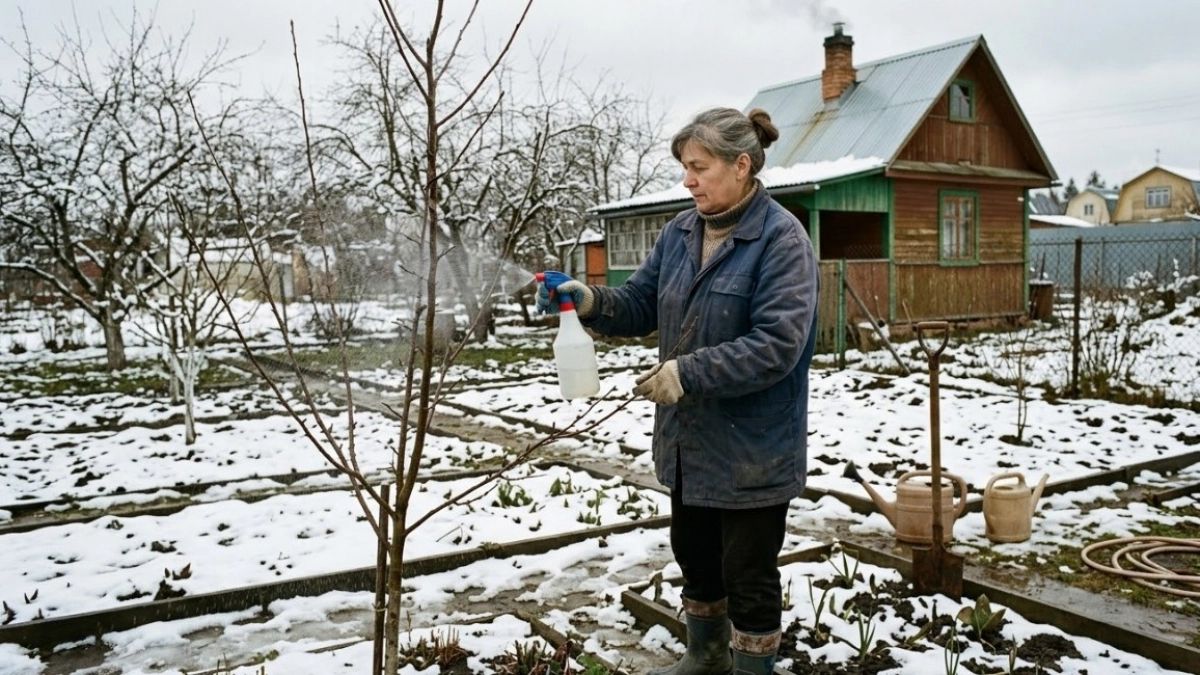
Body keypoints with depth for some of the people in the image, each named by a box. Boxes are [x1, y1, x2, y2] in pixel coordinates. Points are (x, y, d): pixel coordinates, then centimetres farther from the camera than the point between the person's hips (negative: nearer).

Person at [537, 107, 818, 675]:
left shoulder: (782, 240, -17)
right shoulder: (680, 233, 5)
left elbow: (777, 344, -25)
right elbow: (641, 306, 8)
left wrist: (689, 372, -28)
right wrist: (589, 302, -11)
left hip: (752, 447, -7)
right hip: (688, 440, 8)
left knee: (748, 572, 8)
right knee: (694, 553, 23)